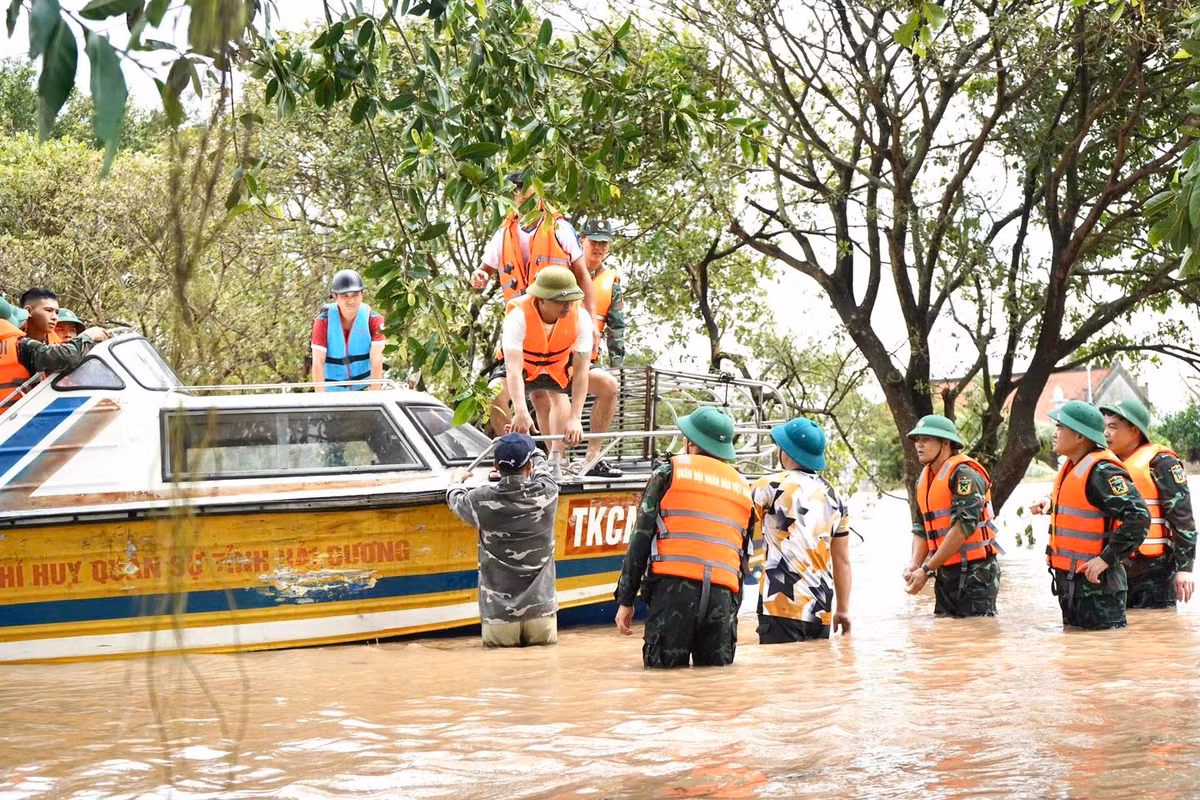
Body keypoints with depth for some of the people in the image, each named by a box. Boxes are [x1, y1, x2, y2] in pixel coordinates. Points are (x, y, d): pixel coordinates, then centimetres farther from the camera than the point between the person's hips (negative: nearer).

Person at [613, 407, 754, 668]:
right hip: (723, 594, 4)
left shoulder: (670, 473, 10)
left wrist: (625, 599, 6)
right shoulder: (743, 487, 24)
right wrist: (732, 613, 29)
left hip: (674, 588, -4)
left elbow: (641, 538, 5)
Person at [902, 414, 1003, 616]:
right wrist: (914, 564, -3)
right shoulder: (924, 479, 14)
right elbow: (922, 529, 17)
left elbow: (963, 526, -21)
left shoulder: (964, 474, -14)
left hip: (975, 572, -9)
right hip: (945, 574, 9)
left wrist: (927, 569, -20)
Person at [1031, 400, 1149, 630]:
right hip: (1069, 580, 10)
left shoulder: (1102, 471, -19)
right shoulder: (1071, 466, 11)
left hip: (1096, 582, -10)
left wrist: (1107, 558, -25)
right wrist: (1051, 503, 11)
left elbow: (1138, 516, -26)